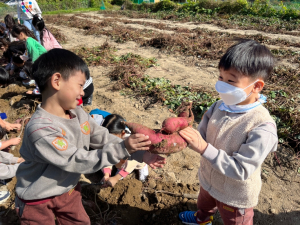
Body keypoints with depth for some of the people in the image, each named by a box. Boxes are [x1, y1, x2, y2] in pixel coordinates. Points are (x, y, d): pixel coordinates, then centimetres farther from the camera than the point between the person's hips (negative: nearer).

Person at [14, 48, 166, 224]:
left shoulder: (78, 114, -8)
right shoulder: (40, 129, -34)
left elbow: (105, 139, -8)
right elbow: (78, 161, -33)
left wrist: (142, 154, -16)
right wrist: (122, 149, -37)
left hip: (68, 190, 7)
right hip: (37, 200, -7)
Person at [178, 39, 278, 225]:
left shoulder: (262, 128, -34)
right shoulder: (221, 106, -15)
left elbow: (240, 170, -33)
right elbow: (202, 136, -9)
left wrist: (204, 148, -40)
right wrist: (185, 134, -30)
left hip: (235, 196, -6)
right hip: (208, 181, 6)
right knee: (205, 204, 37)